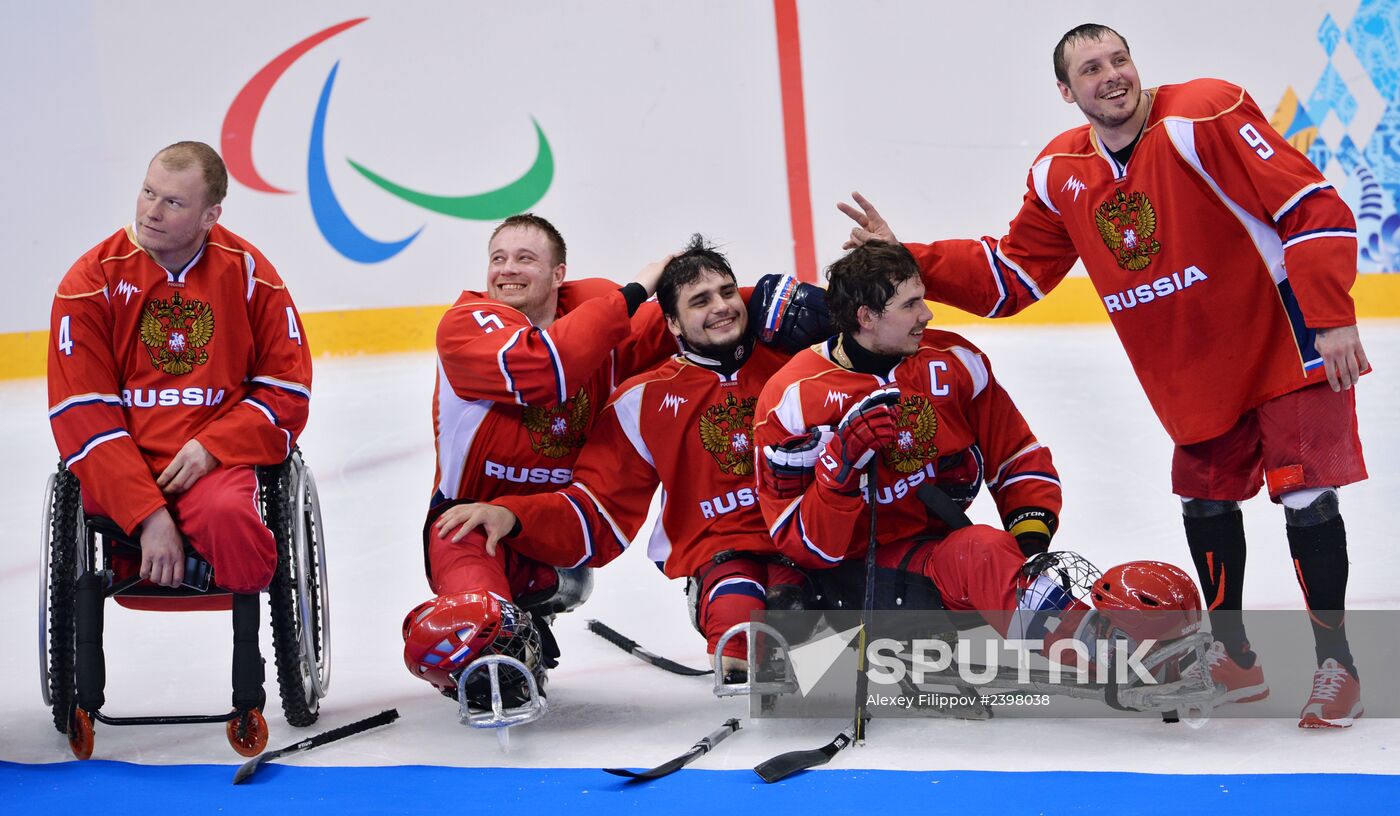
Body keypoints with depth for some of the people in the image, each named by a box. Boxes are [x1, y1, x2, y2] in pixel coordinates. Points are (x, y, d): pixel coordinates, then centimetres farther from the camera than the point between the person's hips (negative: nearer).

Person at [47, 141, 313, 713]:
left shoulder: (248, 273, 4)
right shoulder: (93, 280, -1)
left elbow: (287, 387, 7)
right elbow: (83, 414, -7)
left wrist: (211, 447, -12)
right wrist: (146, 514, -19)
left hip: (216, 457, 0)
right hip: (120, 464, 0)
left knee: (227, 515, -34)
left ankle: (249, 684, -13)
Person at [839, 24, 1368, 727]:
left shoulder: (1202, 119, -19)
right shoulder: (1060, 176, 0)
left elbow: (1313, 206, -21)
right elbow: (1011, 276, 8)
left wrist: (1332, 318, -25)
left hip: (1286, 341, -6)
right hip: (1198, 372, 7)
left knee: (1305, 495, -10)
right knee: (1205, 500, 12)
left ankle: (1335, 666, 2)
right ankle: (1234, 657, 29)